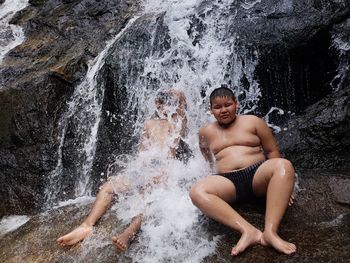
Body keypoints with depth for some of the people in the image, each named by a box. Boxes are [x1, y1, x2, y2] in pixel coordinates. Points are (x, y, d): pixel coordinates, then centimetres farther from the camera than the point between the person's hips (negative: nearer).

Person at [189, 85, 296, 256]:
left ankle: (270, 232, -42)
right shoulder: (206, 132, 17)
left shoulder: (252, 121, 12)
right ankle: (248, 230, -43)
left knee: (284, 165, -34)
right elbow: (207, 159, 32)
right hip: (228, 182, 1)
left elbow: (272, 151, 10)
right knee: (196, 192, -32)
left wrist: (279, 180, -1)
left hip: (257, 174, 0)